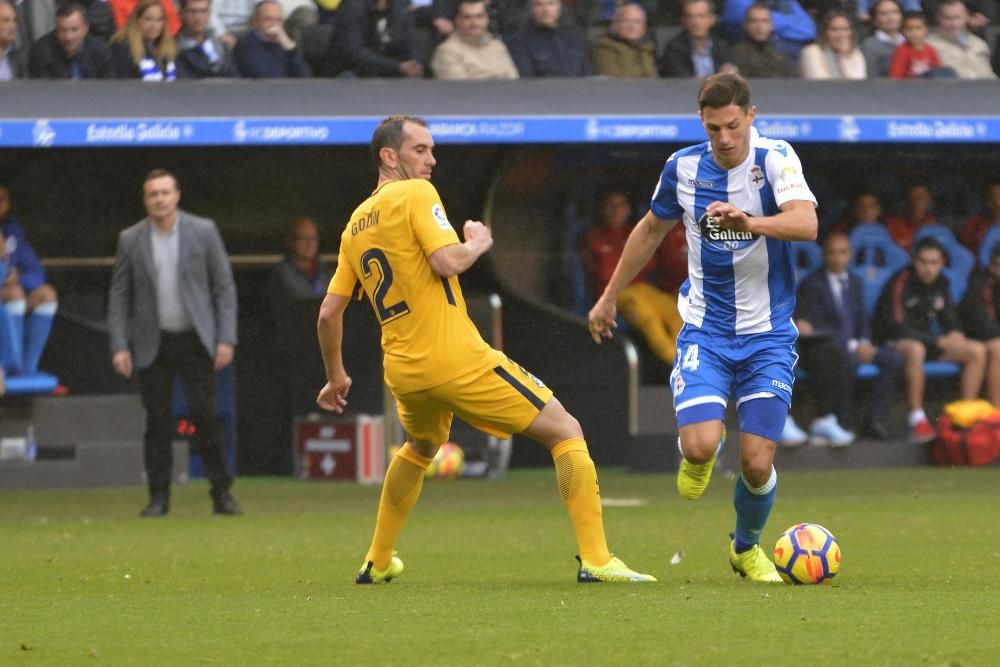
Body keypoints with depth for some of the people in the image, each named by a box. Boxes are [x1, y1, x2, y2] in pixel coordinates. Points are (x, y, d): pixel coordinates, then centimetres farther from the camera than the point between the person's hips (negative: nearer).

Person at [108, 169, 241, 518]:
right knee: (157, 422, 1)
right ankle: (159, 498, 6)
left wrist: (226, 339, -5)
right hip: (153, 344, 1)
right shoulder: (131, 240, 3)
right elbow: (118, 295, 6)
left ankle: (221, 493, 2)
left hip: (195, 341, -1)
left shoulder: (203, 232, 0)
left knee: (207, 417, -5)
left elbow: (224, 286, 2)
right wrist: (119, 346, -2)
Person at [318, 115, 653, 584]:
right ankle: (595, 559, -12)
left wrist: (336, 377, 28)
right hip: (457, 360, -7)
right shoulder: (416, 194, -7)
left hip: (402, 371, 7)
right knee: (565, 432, -1)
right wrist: (478, 242, 1)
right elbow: (448, 261, -20)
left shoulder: (354, 226, 14)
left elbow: (328, 313, 16)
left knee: (420, 449, 38)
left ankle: (377, 562, 39)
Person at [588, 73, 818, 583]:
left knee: (757, 464, -6)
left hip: (768, 335, -1)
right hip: (705, 330, 2)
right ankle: (699, 456, 20)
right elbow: (652, 229, 17)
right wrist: (609, 297, 23)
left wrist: (749, 222, -49)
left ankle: (747, 548, 26)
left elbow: (806, 224, -31)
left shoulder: (776, 160, -13)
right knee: (700, 446, -20)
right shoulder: (683, 167, -2)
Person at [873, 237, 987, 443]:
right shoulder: (899, 284, -16)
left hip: (926, 342, 7)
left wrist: (955, 334, -13)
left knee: (977, 351, -9)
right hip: (895, 344, -7)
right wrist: (939, 342, -23)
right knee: (915, 349, -42)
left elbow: (950, 321, 12)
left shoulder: (941, 284, 5)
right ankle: (918, 420, -41)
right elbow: (898, 327, -22)